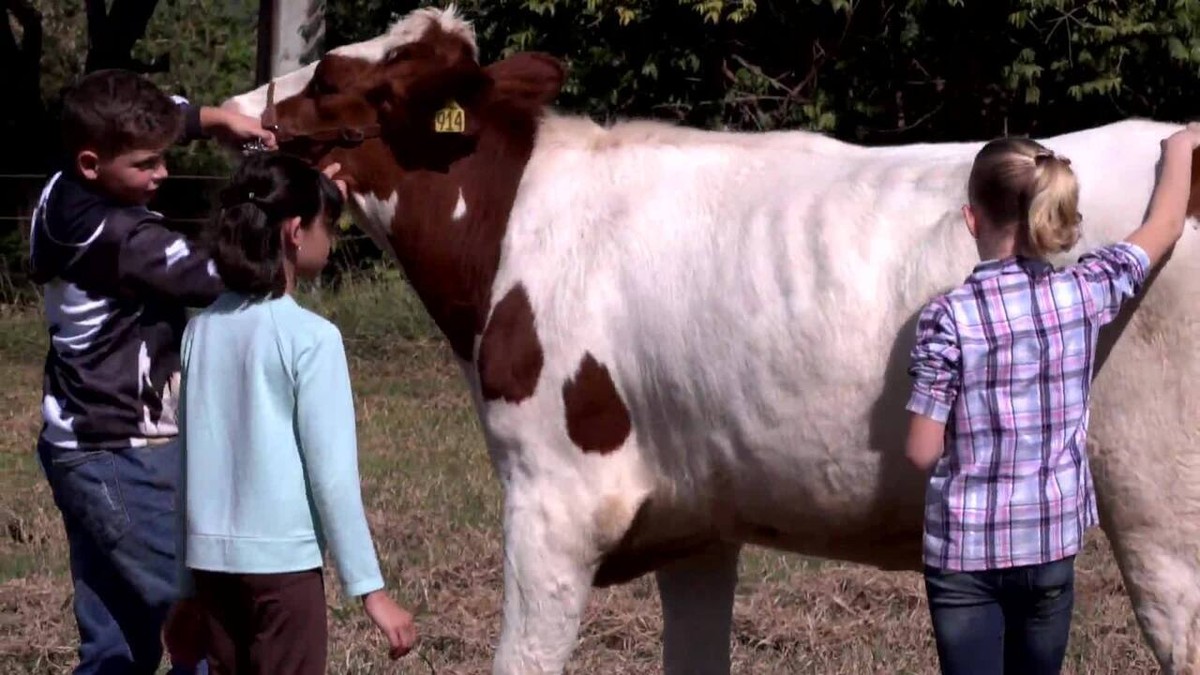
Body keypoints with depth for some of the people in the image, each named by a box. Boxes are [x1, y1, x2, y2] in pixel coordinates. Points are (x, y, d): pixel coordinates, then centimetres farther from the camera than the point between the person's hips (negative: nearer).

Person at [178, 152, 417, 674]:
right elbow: (333, 474, -14)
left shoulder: (201, 330, 4)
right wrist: (370, 588, -10)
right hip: (282, 558, -6)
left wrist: (185, 582, 16)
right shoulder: (311, 338, -12)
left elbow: (187, 455, 9)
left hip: (209, 555, 6)